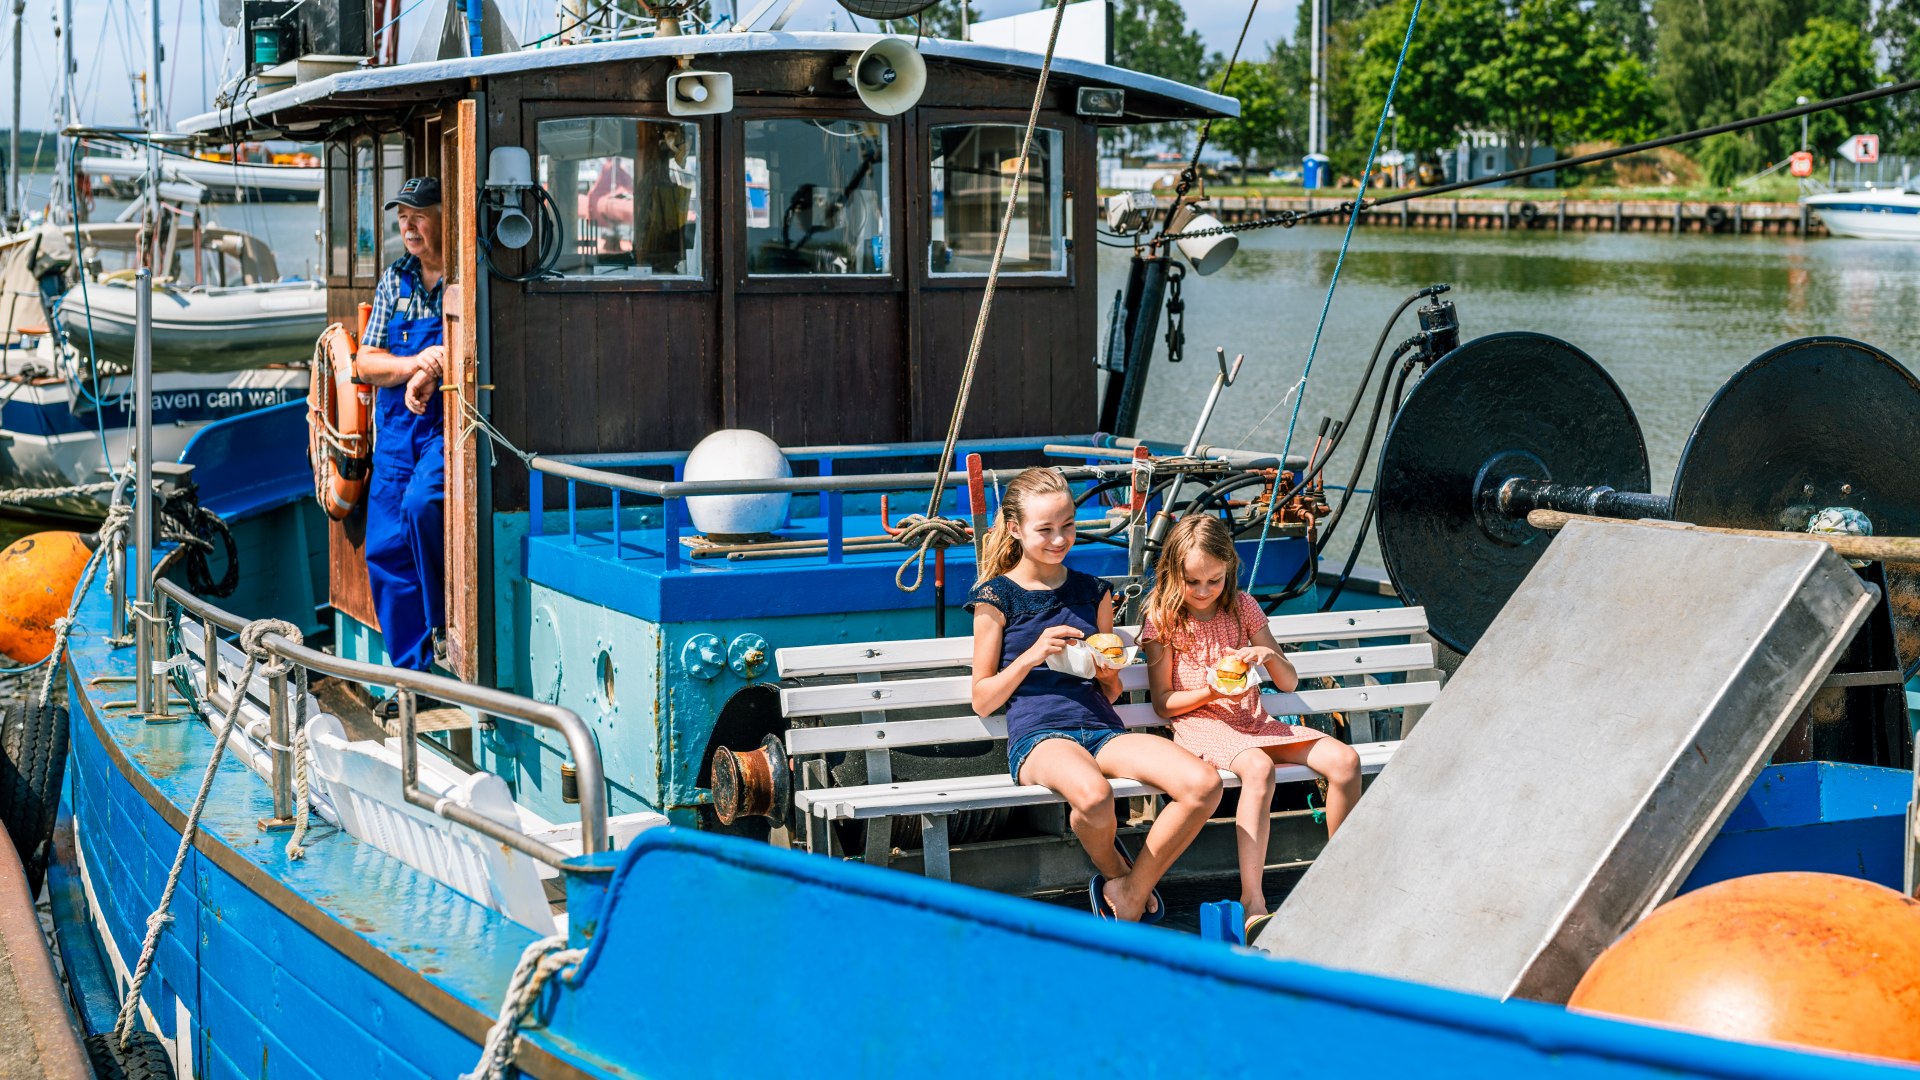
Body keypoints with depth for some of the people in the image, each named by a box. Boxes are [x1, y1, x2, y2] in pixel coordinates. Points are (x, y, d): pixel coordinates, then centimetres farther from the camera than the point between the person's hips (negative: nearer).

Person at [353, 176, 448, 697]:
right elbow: (365, 364, 8)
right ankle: (414, 674, 10)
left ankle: (449, 625, -10)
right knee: (386, 548, 2)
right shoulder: (395, 279, 13)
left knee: (421, 504, -30)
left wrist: (426, 376, -15)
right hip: (397, 430, 6)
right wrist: (418, 363, -9)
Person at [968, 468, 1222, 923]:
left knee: (1204, 785, -23)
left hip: (1102, 728, 5)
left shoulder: (1093, 592, 18)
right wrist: (1033, 655, -10)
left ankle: (1129, 894, -5)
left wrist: (1107, 673, 0)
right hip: (1037, 734, -4)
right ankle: (1114, 871, -3)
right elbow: (982, 701, 3)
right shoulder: (998, 597, 5)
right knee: (1094, 796, -40)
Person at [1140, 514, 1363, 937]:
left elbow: (1289, 684, 10)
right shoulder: (1163, 619, -1)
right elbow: (1163, 703, 0)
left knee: (1344, 760, -17)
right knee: (1259, 769, -38)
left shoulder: (1242, 607, 9)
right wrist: (1210, 692, -17)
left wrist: (1270, 656, -12)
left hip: (1253, 722, 5)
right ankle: (1253, 902, -43)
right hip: (1199, 725, -5)